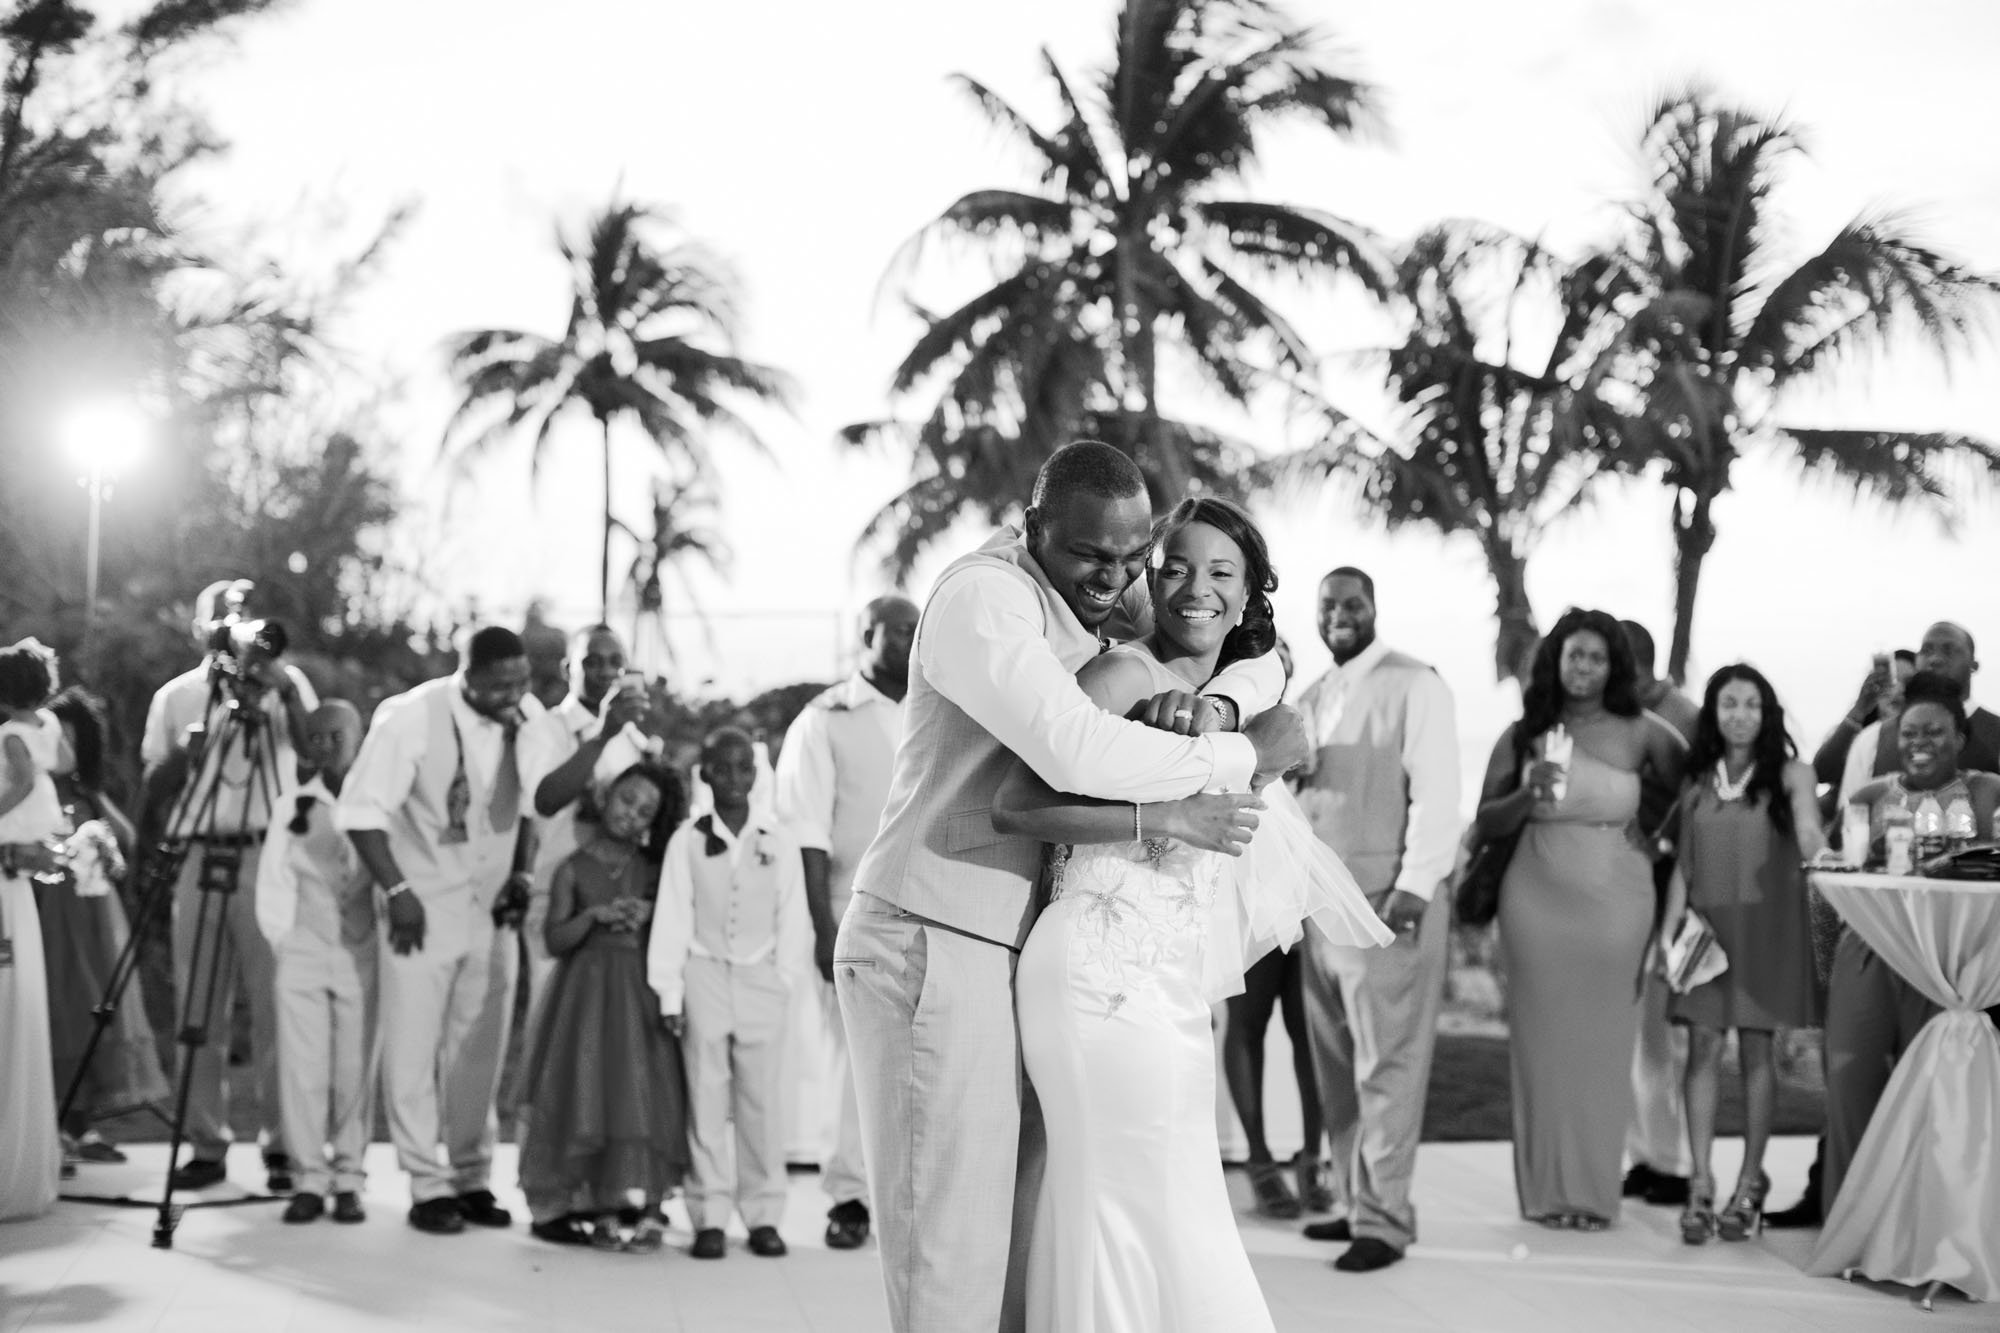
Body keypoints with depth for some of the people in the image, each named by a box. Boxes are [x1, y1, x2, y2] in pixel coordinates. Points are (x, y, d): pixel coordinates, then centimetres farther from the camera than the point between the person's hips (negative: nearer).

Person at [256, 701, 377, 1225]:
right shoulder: (294, 804, 3)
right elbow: (273, 883, 9)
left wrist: (386, 943, -2)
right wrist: (283, 940, 5)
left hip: (363, 957, -1)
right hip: (303, 955, 1)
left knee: (356, 1073, 1)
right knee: (303, 1071, -1)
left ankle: (349, 1180, 9)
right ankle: (309, 1178, 6)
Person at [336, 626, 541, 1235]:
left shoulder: (529, 718, -3)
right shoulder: (409, 717, -17)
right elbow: (361, 811, -15)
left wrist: (521, 872, 2)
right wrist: (397, 891, -16)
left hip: (492, 908, 4)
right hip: (423, 908, -4)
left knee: (480, 1050, 10)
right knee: (413, 1050, -1)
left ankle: (473, 1178, 21)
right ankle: (428, 1186, 8)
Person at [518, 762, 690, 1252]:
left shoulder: (654, 871, 10)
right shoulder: (574, 868, 4)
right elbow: (555, 939, -1)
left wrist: (648, 917, -7)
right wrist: (595, 916, -16)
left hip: (643, 993, 2)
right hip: (588, 994, -1)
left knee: (647, 1093, -6)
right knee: (593, 1091, -4)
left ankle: (650, 1209, -5)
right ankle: (603, 1212, 2)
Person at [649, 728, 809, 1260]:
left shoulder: (778, 843, 2)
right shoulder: (687, 842, 0)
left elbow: (793, 921, 6)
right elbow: (671, 921, 1)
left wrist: (786, 978, -1)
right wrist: (669, 993, -2)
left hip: (762, 979, 1)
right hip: (705, 975, 0)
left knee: (762, 1101, 4)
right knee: (706, 1100, 2)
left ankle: (763, 1213, 11)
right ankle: (710, 1215, 7)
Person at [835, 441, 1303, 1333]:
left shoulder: (1101, 598, 11)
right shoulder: (983, 597, -16)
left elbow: (1262, 662, 12)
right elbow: (1081, 754, -31)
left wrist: (1212, 704, -12)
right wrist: (1245, 756, -18)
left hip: (1007, 950, 9)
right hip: (931, 948, -8)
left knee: (1019, 1247, 9)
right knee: (951, 1257, -7)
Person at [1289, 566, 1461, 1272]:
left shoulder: (1414, 685, -3)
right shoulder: (1311, 698, 18)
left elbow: (1437, 790, -9)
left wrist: (1415, 885, -17)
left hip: (1389, 899, -7)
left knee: (1386, 1065, -5)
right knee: (1336, 1065, 8)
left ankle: (1384, 1219, -2)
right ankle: (1353, 1201, 16)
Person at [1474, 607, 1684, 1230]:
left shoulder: (1640, 734, 0)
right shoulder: (1524, 736, 3)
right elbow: (1485, 823, 3)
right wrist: (1527, 793, -13)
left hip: (1616, 902, -1)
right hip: (1538, 899, 1)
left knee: (1603, 1044, 3)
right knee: (1543, 1043, 3)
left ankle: (1593, 1188, 12)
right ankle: (1547, 1187, 12)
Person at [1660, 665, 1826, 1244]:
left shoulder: (1788, 773, 0)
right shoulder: (1697, 782, 10)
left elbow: (1807, 825, -20)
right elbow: (1684, 865, 11)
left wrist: (1817, 851, -43)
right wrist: (1667, 931, 3)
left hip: (1766, 929, -3)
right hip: (1705, 928, 3)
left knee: (1756, 1050, 2)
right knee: (1703, 1049, -3)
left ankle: (1750, 1182, 10)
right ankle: (1700, 1186, -2)